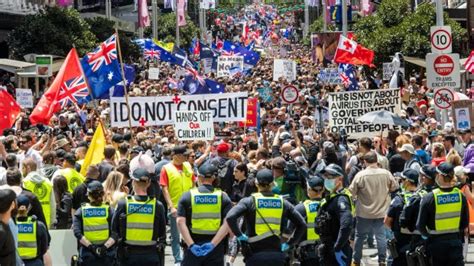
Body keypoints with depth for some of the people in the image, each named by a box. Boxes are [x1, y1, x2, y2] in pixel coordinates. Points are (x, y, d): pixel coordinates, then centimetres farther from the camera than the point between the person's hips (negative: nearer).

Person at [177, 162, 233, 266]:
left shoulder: (187, 196, 1)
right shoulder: (223, 197, 1)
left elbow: (180, 222, -9)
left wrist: (191, 245, -13)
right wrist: (213, 243, -12)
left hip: (193, 248, 0)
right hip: (215, 248, 0)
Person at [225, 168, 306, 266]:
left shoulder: (249, 201, -4)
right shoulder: (282, 202, 4)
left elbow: (230, 217, -19)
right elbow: (302, 225, 5)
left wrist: (240, 236, -7)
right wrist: (289, 244, 9)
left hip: (255, 255, -2)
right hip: (276, 255, 2)